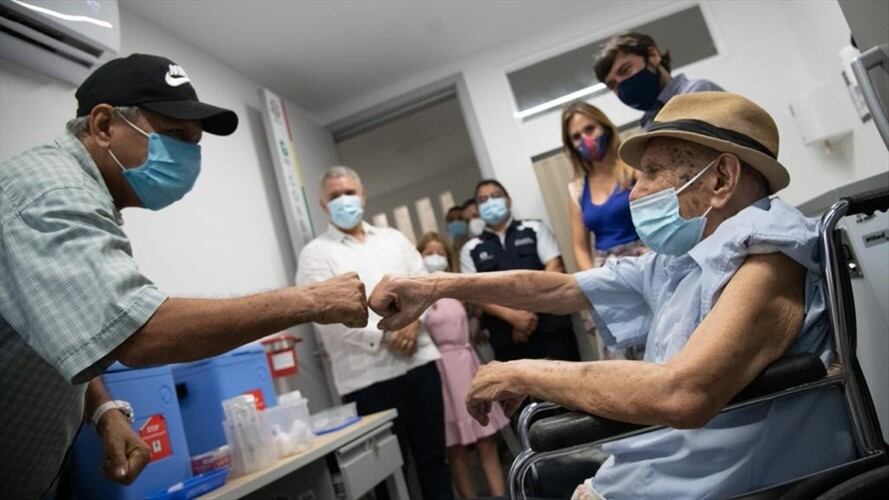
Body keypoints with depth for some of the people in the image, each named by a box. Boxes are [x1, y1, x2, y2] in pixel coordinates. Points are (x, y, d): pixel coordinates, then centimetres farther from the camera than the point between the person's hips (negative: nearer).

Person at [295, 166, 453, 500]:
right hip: (369, 375, -4)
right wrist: (386, 335, -16)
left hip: (419, 360, 4)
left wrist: (414, 321, -9)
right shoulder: (316, 254, 0)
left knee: (433, 454, 14)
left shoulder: (393, 238, 15)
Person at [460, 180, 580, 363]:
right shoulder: (470, 250, 10)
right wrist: (512, 316, -13)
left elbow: (555, 268, 1)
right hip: (507, 337, 0)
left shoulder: (534, 229, 11)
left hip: (551, 326, 0)